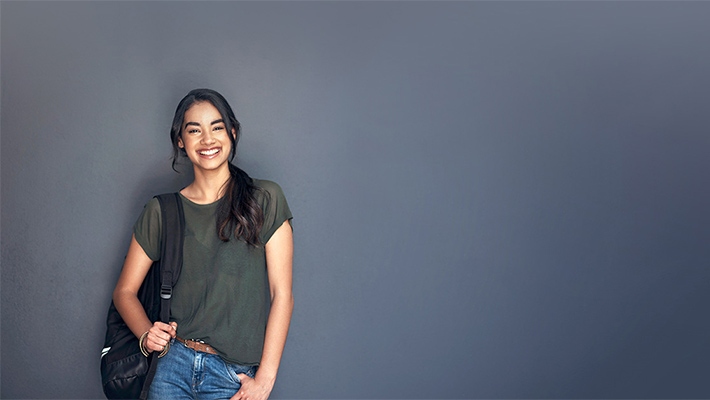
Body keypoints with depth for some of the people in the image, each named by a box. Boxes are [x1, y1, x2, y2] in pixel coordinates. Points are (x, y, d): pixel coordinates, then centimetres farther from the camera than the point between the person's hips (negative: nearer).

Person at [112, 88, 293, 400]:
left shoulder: (264, 200, -3)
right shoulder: (161, 212, 3)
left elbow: (281, 293, -6)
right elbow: (125, 291, 10)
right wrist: (146, 334, -9)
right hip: (172, 366, 2)